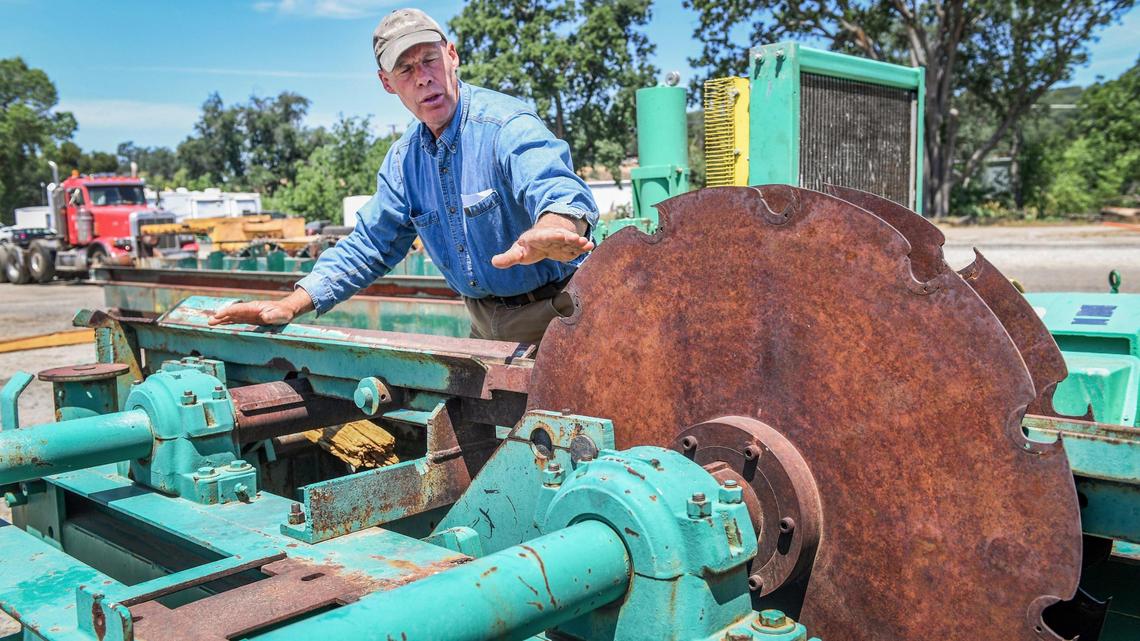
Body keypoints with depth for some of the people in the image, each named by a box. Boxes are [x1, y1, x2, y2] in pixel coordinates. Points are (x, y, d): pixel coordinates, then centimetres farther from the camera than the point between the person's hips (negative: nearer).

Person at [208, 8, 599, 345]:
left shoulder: (507, 125, -19)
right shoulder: (403, 161, 4)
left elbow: (559, 191, -38)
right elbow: (368, 247, 9)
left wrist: (548, 234, -64)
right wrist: (290, 306, -3)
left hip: (550, 315, -6)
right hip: (485, 324, 6)